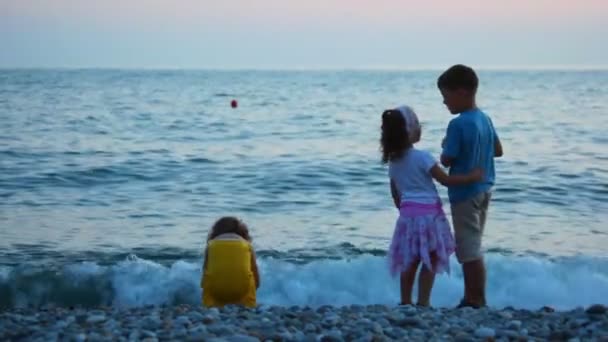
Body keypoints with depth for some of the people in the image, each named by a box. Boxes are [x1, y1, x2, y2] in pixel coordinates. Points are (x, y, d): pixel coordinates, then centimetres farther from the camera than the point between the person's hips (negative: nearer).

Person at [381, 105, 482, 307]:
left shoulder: (393, 161, 7)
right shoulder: (422, 157, -13)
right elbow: (445, 180, -13)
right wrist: (472, 177, -7)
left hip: (408, 213, 6)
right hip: (428, 213, -6)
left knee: (410, 261, 14)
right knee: (430, 261, 2)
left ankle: (405, 302, 18)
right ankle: (423, 303, 1)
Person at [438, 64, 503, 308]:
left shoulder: (458, 124, -20)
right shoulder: (485, 119, 5)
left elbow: (446, 161, -17)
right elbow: (498, 151, 15)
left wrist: (445, 146, 2)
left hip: (464, 192, -9)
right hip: (484, 189, 9)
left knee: (469, 249, -1)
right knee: (471, 246, 16)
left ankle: (478, 302, 3)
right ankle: (472, 298, 23)